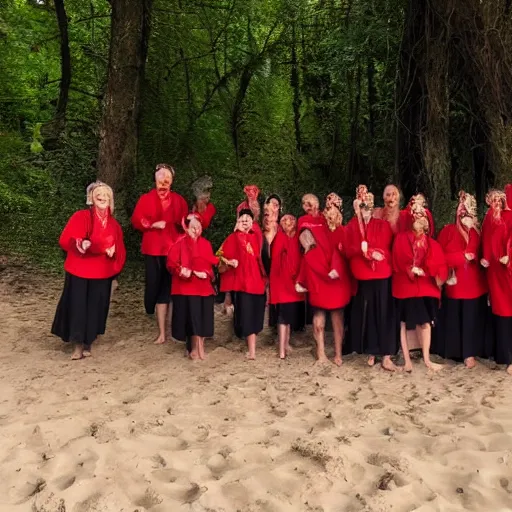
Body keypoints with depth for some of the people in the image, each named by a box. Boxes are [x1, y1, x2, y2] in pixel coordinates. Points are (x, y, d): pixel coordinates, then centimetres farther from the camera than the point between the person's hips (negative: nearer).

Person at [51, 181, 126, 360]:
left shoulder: (113, 224, 9)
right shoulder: (80, 217, -6)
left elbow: (120, 250, 13)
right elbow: (66, 240, -15)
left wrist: (113, 251, -8)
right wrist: (80, 244, -33)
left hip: (102, 274, 4)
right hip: (79, 272, -4)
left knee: (95, 309, 8)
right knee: (78, 306, -1)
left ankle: (87, 343, 23)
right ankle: (78, 345, 14)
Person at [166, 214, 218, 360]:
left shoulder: (206, 244, 10)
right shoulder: (180, 243, -5)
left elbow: (212, 263, 8)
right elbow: (171, 263, -8)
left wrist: (207, 273, -10)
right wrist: (181, 270, -24)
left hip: (204, 286, 4)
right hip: (186, 287, -4)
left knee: (203, 317, 6)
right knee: (191, 316, -2)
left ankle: (199, 346, 21)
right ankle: (194, 347, 13)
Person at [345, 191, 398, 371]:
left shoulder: (383, 225, 6)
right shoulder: (351, 227, 8)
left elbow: (385, 249, -3)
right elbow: (348, 250, -2)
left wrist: (367, 249, -14)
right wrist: (367, 250, -16)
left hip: (381, 275, -1)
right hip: (361, 276, 1)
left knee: (383, 314, -3)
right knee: (365, 314, 5)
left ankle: (386, 357, -1)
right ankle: (370, 352, 17)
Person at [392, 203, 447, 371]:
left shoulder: (431, 243, 10)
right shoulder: (401, 238, 2)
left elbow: (439, 264, 0)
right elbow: (398, 261, -5)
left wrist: (438, 276, -17)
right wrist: (411, 270, -14)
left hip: (426, 286, 3)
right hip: (405, 285, -3)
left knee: (426, 322, 2)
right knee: (404, 323, -1)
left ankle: (426, 359, 13)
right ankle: (407, 360, 7)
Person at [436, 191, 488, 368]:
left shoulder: (477, 232, 10)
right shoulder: (448, 230, 1)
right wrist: (462, 256, -13)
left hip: (474, 282, 2)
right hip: (454, 282, -2)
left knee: (472, 318, 1)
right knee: (453, 318, 6)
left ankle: (470, 353, 8)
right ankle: (452, 351, 17)